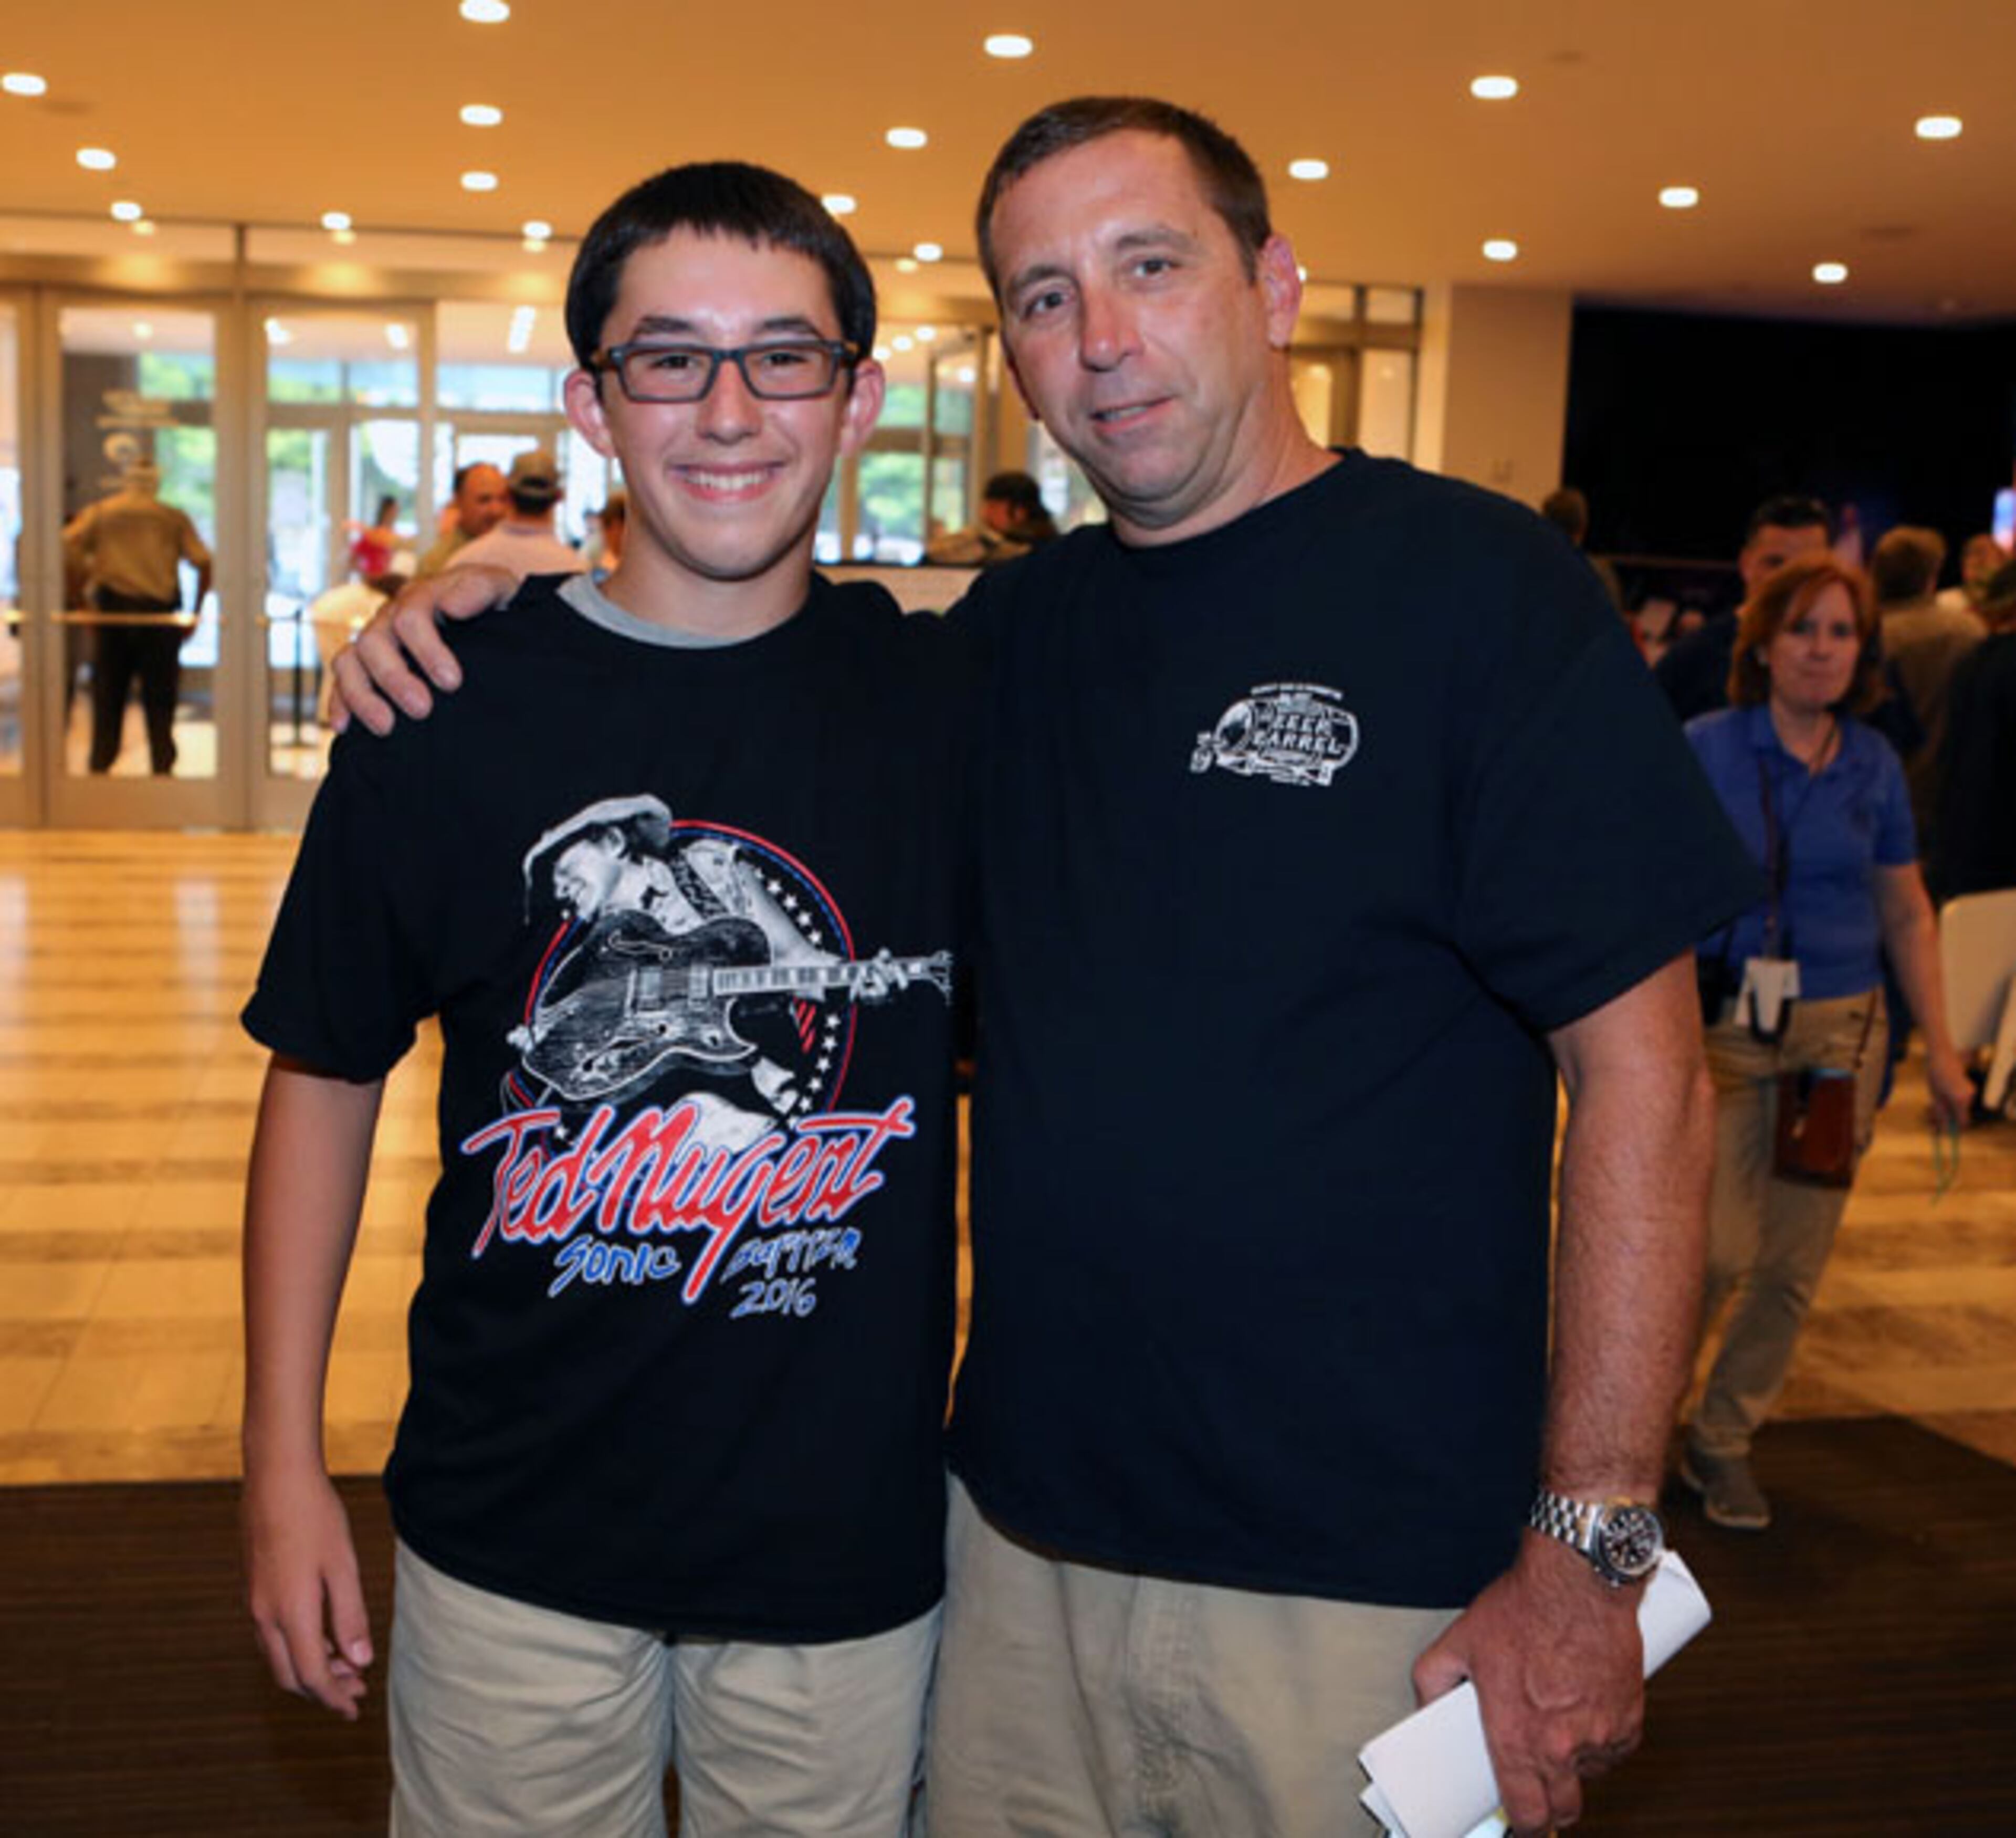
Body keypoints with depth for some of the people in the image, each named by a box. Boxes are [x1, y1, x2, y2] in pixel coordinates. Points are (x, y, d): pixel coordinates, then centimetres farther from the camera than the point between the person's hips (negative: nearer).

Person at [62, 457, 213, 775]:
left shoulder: (100, 511, 8)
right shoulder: (174, 518, 5)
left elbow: (69, 542, -10)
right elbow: (203, 563, -5)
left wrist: (89, 577, -4)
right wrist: (196, 612, 2)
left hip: (113, 606, 1)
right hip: (161, 611, -1)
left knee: (108, 693, 8)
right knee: (159, 699, 5)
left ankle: (100, 764, 8)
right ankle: (162, 767, 4)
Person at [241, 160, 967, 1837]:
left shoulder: (949, 697, -5)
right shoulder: (448, 709, -7)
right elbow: (326, 1077, 1)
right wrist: (285, 1463, 0)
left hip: (855, 1532, 1)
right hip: (516, 1536, 0)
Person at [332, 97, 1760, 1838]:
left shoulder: (1476, 587, -9)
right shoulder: (1018, 631, 7)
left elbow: (1640, 1073, -11)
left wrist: (1590, 1546, -15)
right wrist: (481, 602, 4)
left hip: (1367, 1577, -5)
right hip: (1024, 1528, 5)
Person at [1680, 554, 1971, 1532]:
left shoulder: (1873, 765, 6)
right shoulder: (1706, 750, -6)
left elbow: (1907, 912, 13)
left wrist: (1940, 1048, 10)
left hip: (1841, 1030, 4)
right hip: (1727, 1028, -3)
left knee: (1794, 1266, 6)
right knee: (1720, 1250, -9)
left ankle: (1723, 1441, 24)